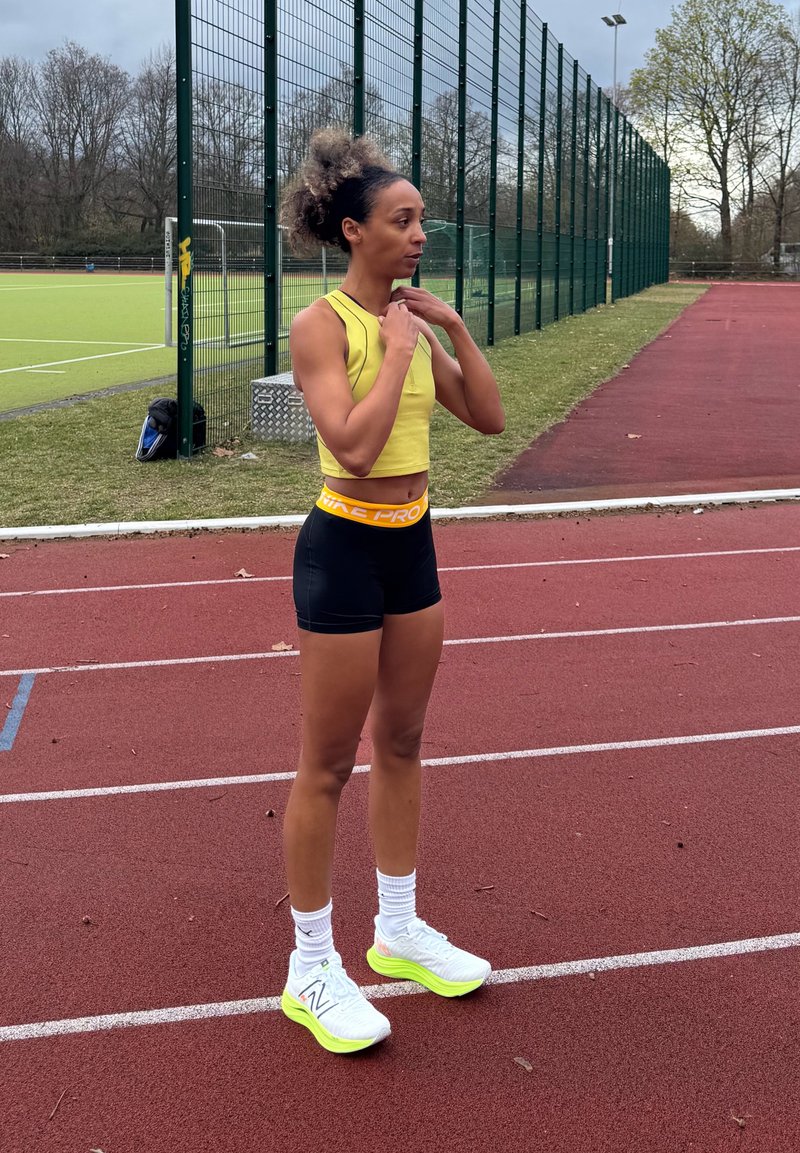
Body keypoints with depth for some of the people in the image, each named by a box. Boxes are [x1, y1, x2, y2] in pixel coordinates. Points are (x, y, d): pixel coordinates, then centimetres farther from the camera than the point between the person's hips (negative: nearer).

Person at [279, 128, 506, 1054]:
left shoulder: (412, 321, 7)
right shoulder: (321, 326, -14)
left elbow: (489, 418, 6)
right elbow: (354, 442, -27)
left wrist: (453, 327, -2)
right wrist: (397, 349, -19)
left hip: (411, 545, 8)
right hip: (344, 550, -8)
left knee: (400, 744, 17)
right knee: (328, 765, 2)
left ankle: (398, 931, 33)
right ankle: (311, 969, 16)